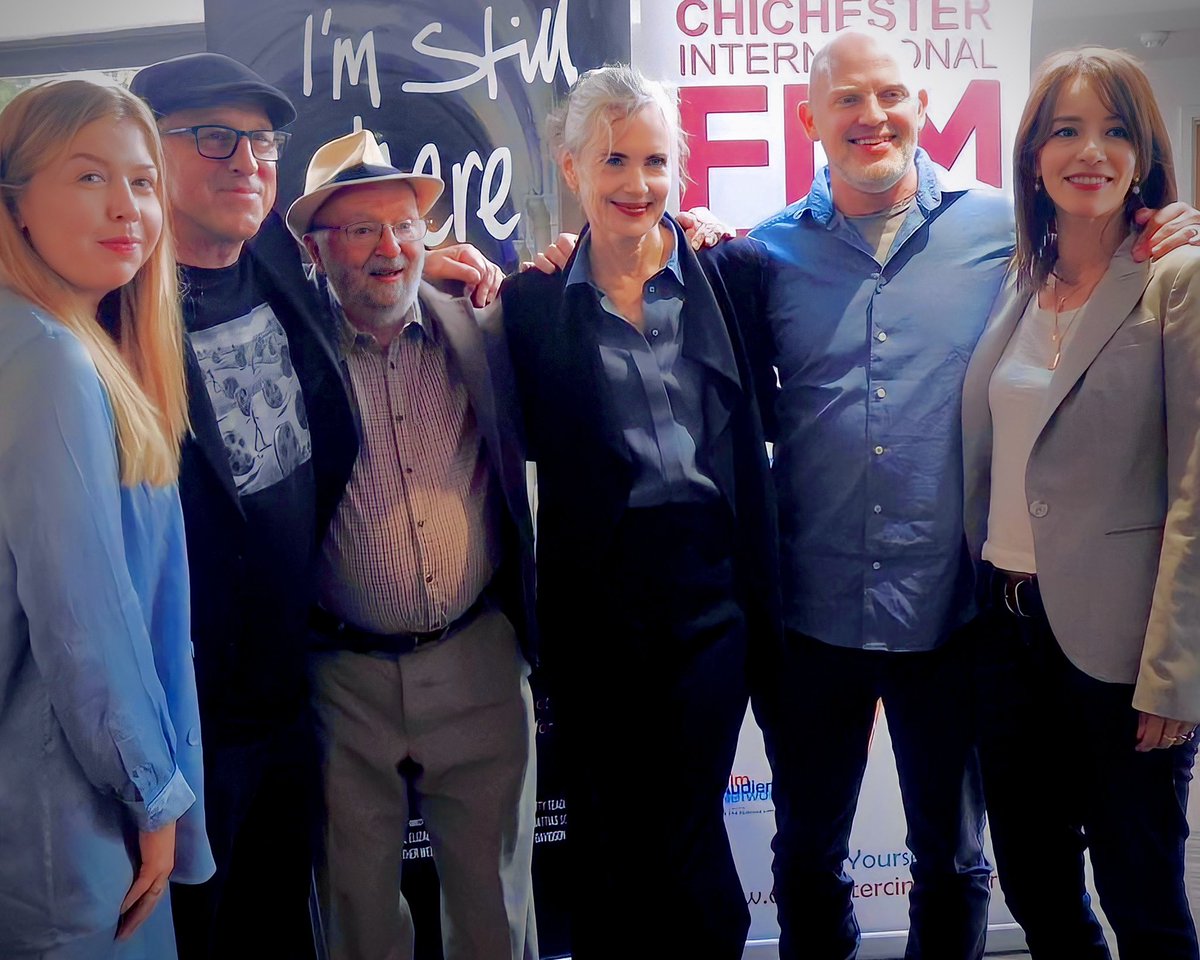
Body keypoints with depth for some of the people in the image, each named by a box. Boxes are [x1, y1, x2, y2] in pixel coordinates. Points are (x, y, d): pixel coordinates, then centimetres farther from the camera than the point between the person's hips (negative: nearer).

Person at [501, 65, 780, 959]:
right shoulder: (531, 299, 2)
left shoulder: (734, 271, 3)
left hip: (712, 586, 0)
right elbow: (528, 439, 1)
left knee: (683, 827, 5)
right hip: (594, 593, 1)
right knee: (605, 830, 11)